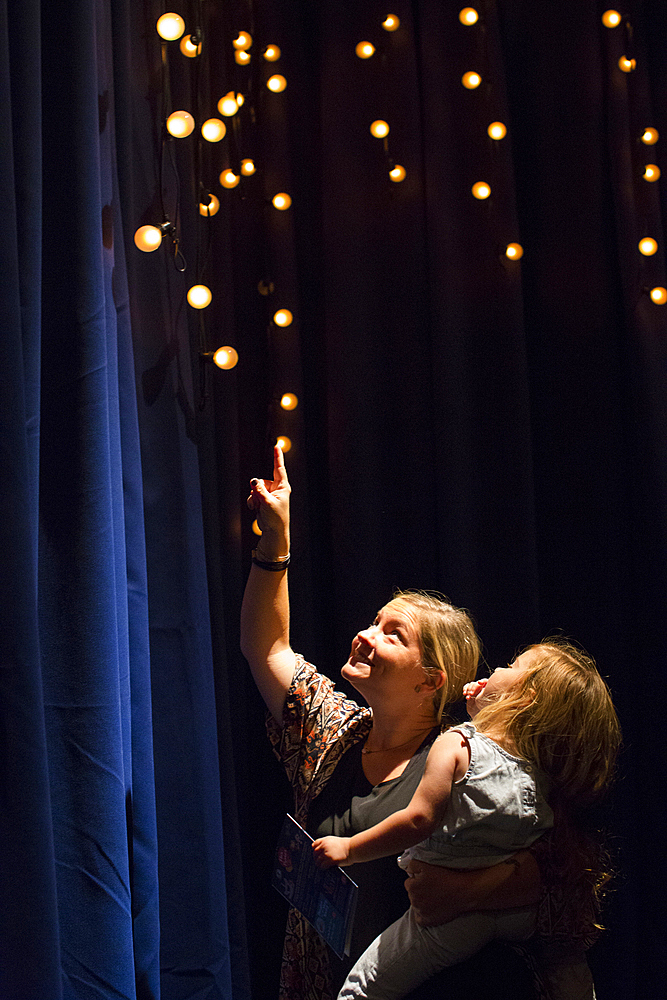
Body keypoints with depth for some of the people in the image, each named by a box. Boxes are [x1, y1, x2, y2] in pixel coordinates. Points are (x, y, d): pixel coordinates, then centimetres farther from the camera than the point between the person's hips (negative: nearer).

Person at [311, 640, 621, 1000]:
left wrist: (350, 849, -9)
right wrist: (480, 714, 24)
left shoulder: (456, 745, -12)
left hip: (452, 916, -6)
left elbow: (418, 820, -19)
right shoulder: (541, 775, 6)